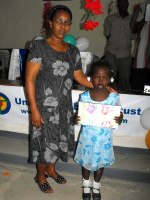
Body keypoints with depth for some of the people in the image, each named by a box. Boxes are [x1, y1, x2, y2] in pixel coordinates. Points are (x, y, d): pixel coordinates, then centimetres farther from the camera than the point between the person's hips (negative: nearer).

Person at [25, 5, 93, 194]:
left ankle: (51, 169, 45)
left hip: (65, 106, 6)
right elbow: (29, 79, -15)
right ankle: (40, 175, 36)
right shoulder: (39, 46, -12)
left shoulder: (73, 51, 4)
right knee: (45, 142, 8)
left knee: (60, 139, 18)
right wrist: (34, 109, -18)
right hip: (45, 106, -5)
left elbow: (79, 76, 11)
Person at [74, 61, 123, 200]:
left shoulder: (114, 97, -12)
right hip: (87, 136, 0)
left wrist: (119, 119, -25)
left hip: (104, 137, 1)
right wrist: (76, 118, -24)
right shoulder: (84, 96, -13)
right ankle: (86, 184, 47)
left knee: (101, 162, 20)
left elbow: (118, 116, -3)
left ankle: (96, 185, 47)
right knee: (86, 161, 19)